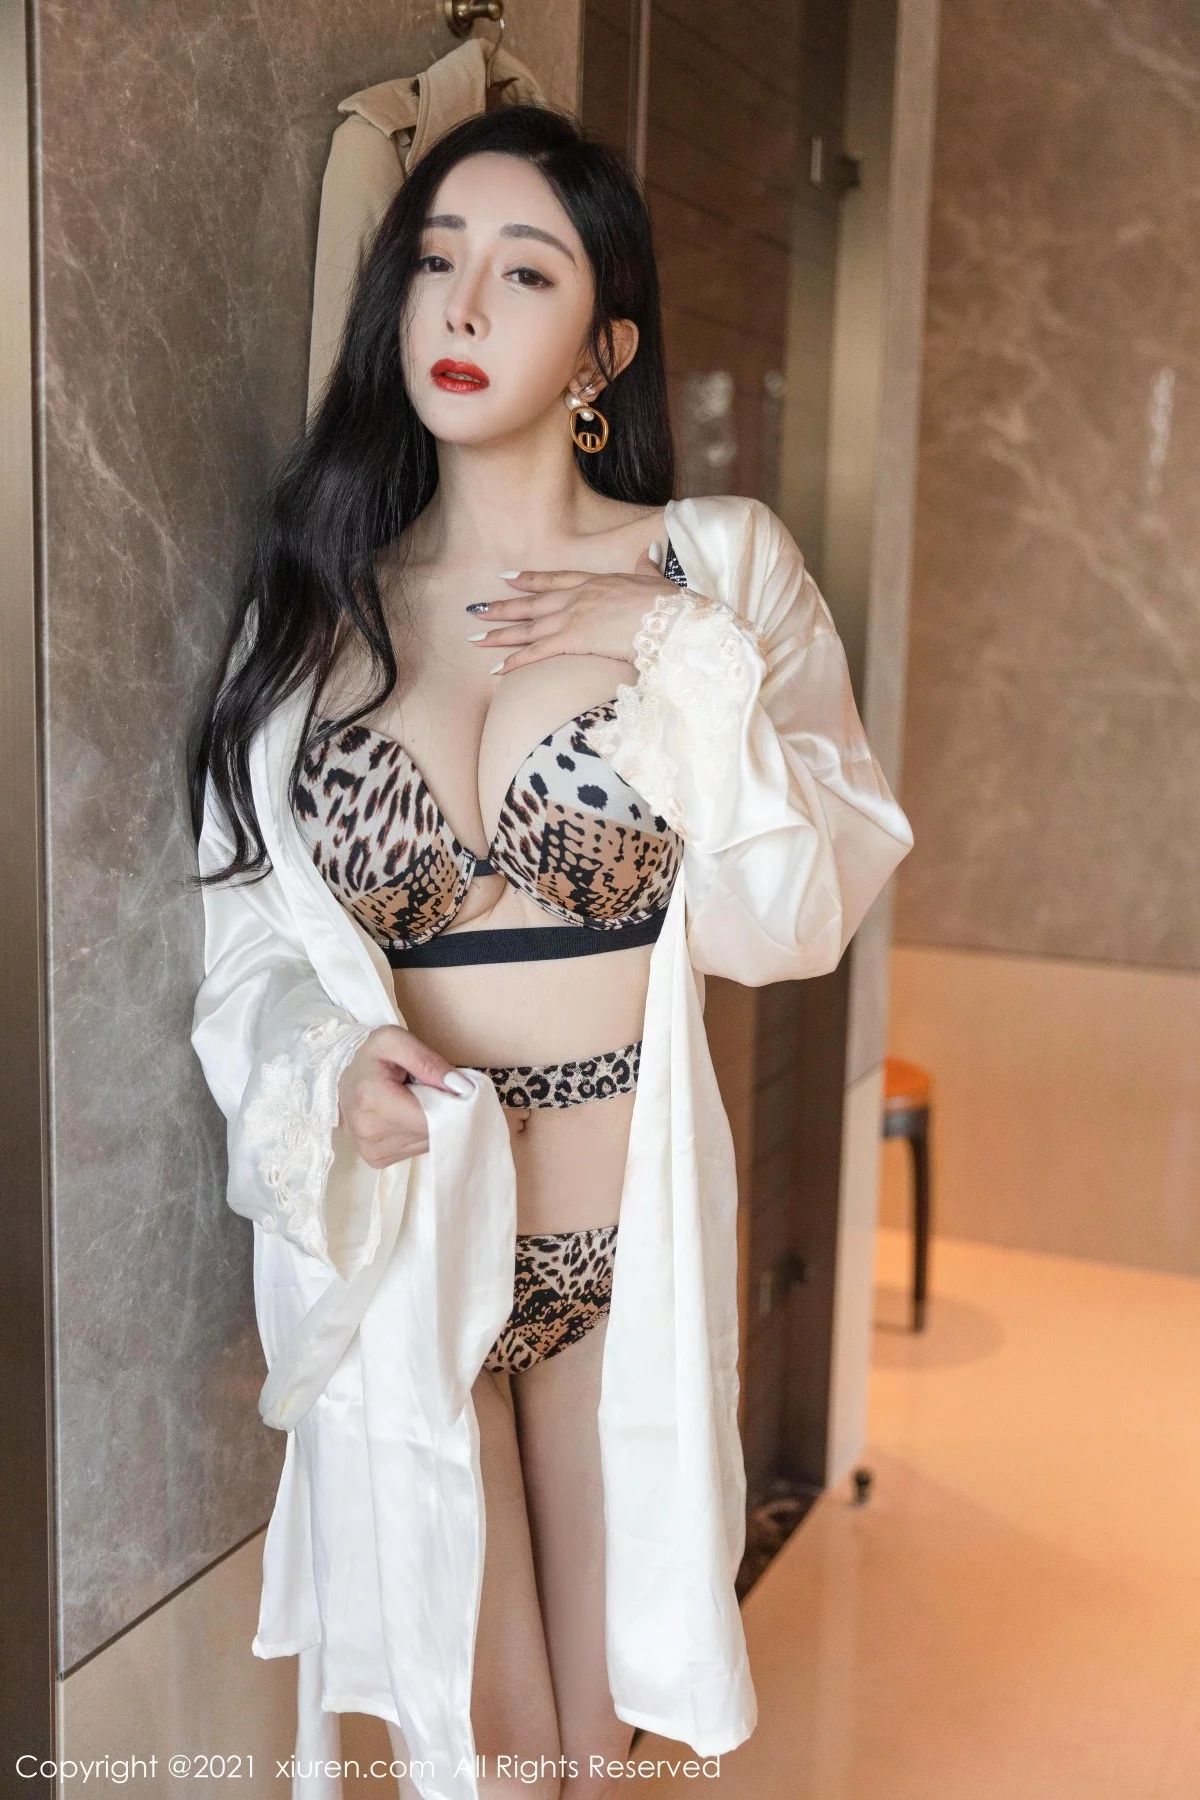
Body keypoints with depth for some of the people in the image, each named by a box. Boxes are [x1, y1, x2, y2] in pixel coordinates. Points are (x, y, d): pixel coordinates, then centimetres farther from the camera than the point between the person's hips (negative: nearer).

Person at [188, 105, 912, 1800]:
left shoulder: (721, 568, -3)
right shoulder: (315, 605, 2)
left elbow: (797, 917, -9)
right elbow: (247, 933, 3)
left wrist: (682, 658, -17)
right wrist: (333, 1065, -17)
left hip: (627, 1243, 0)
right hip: (397, 1242, 1)